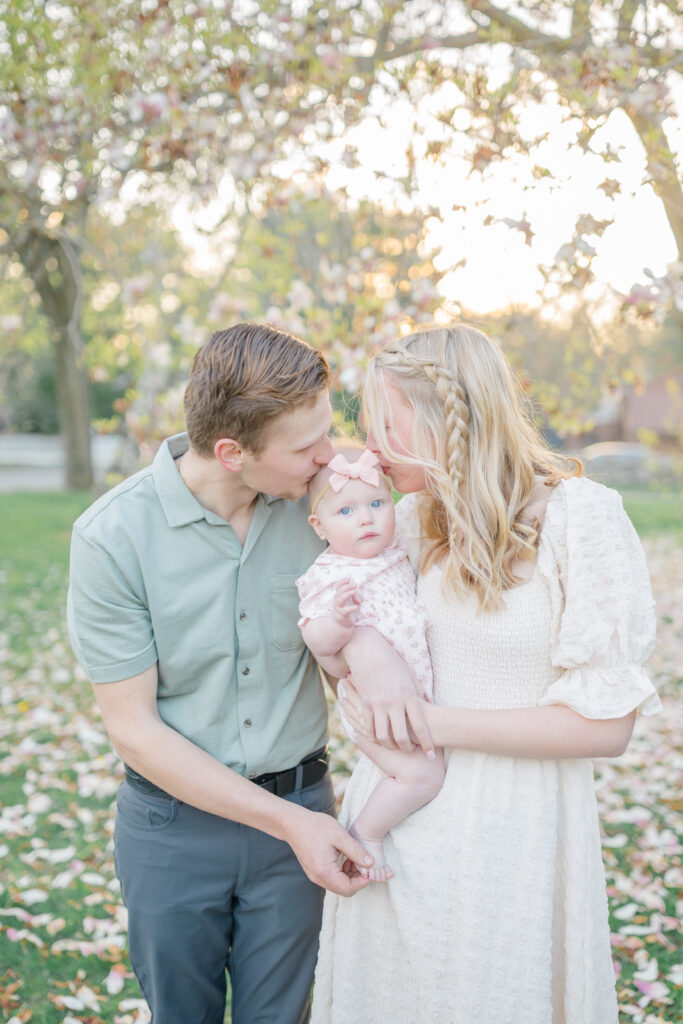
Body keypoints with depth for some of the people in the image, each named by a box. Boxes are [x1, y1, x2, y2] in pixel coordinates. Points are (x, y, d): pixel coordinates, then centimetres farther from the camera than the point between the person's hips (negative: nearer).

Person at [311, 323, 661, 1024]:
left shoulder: (580, 515, -15)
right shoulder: (413, 519, 4)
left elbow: (605, 723, -17)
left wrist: (436, 723, -18)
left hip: (508, 829, -5)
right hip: (395, 821, 6)